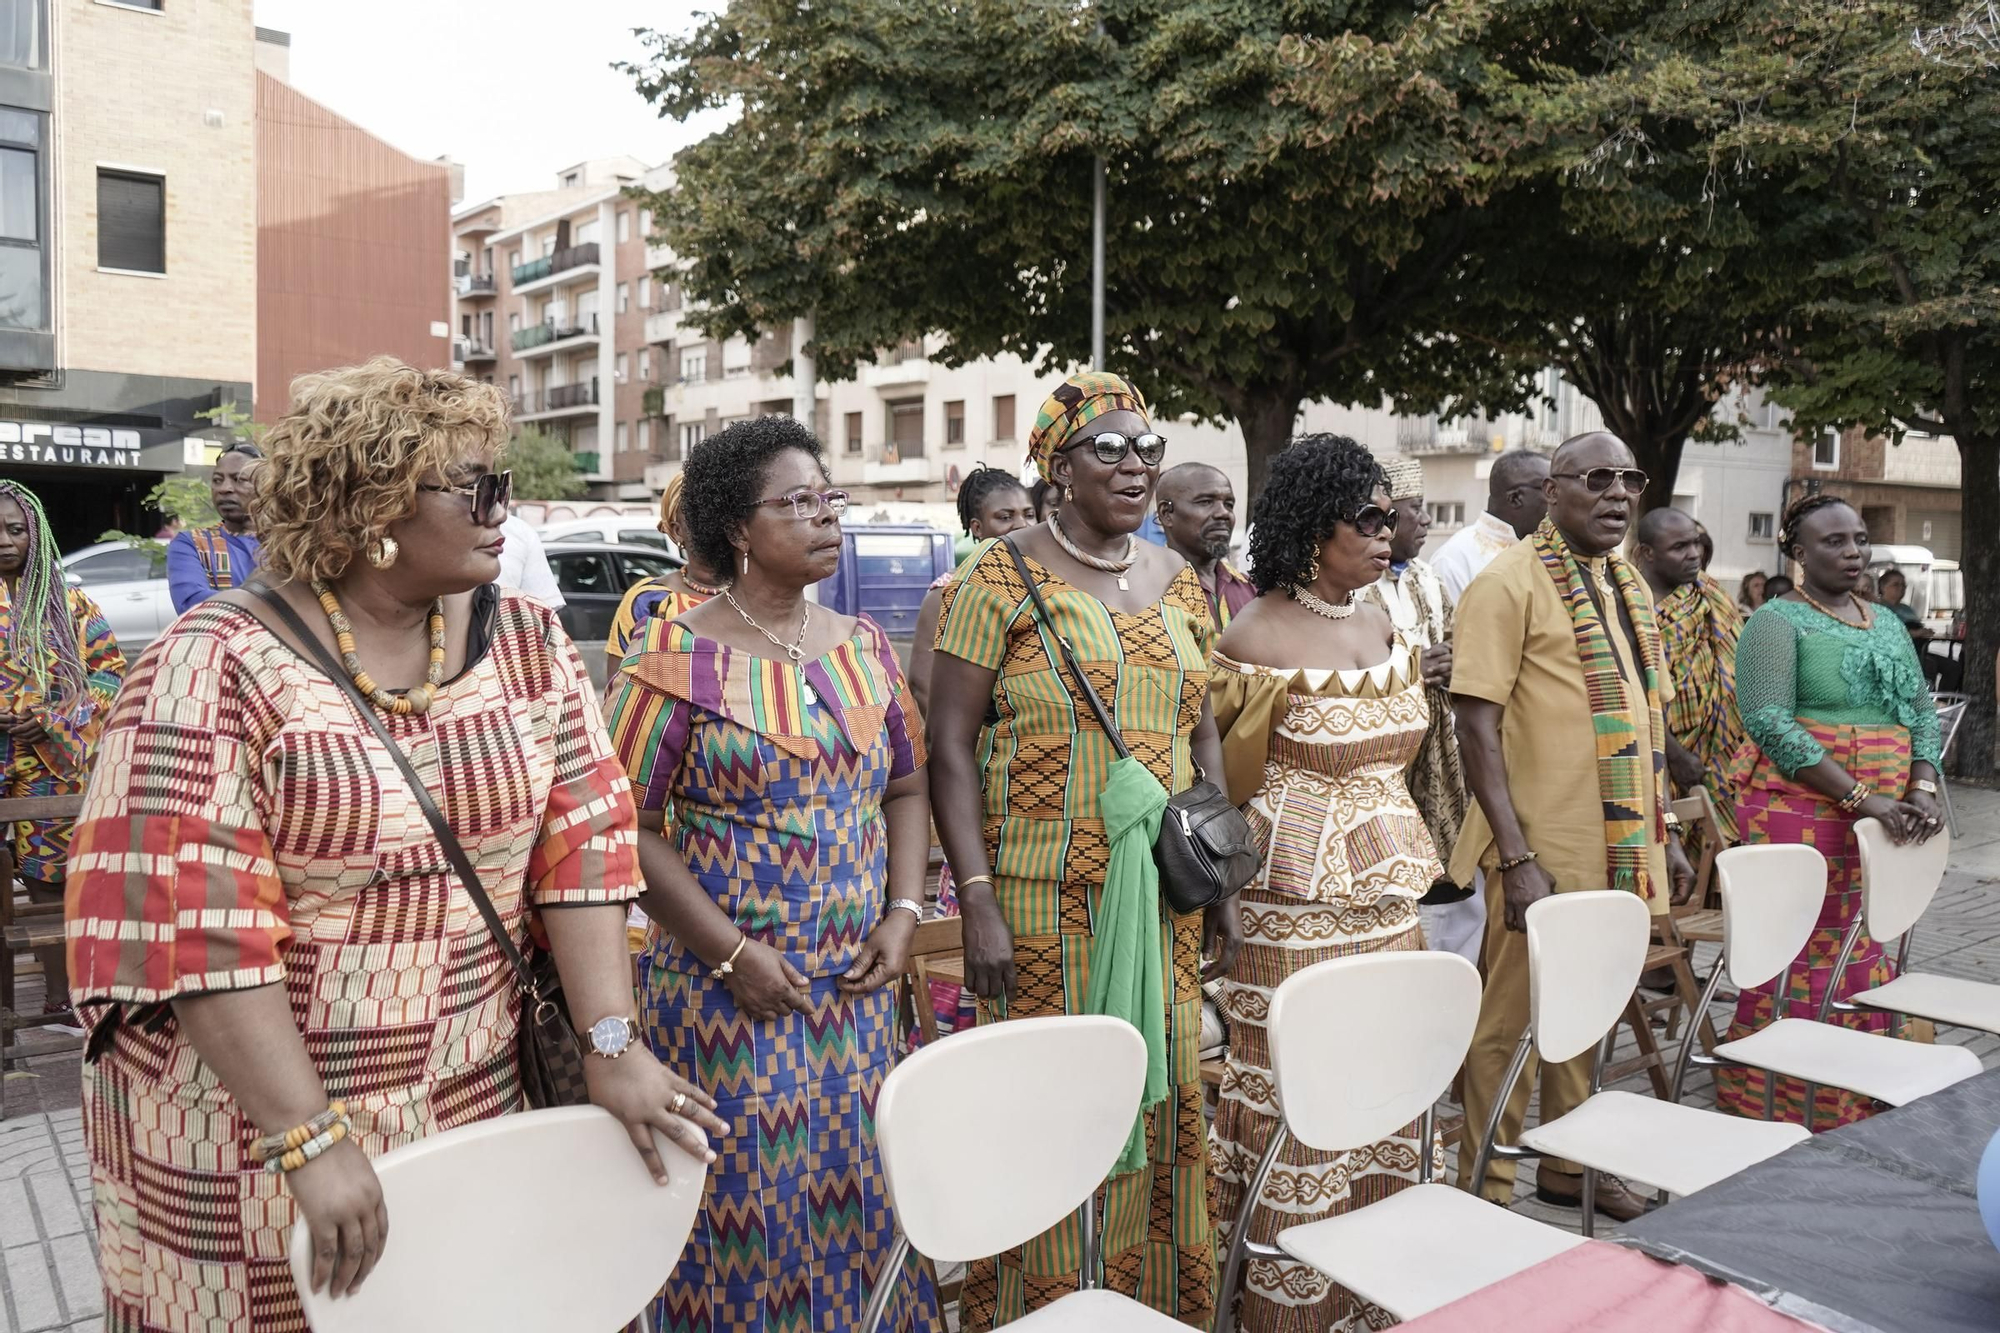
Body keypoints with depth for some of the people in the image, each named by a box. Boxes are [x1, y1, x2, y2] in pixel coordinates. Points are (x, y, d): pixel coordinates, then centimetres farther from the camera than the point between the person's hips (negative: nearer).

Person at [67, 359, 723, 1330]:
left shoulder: (526, 641, 0)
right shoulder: (219, 665, -14)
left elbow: (580, 843, -4)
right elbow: (193, 925, -19)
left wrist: (610, 1042, -12)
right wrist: (311, 1138, -23)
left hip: (469, 1103, 4)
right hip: (252, 1124, -4)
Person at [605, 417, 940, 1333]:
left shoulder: (864, 648, 8)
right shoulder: (677, 657, -8)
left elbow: (905, 788, 14)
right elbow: (627, 826, -10)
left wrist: (903, 913, 0)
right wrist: (731, 956, -15)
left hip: (858, 989, 5)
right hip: (728, 995, -4)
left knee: (860, 1201, 11)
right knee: (745, 1208, 3)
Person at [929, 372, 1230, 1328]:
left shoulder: (1176, 581, 12)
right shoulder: (1002, 579, -6)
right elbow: (949, 747, -8)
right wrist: (976, 899, -15)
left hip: (1164, 895, 5)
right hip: (1043, 899, -5)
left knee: (1164, 1097, 12)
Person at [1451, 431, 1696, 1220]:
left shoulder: (1628, 584, 13)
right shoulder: (1512, 582, -11)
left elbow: (1646, 718, 19)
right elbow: (1477, 726, -16)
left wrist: (1663, 833, 14)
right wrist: (1517, 858, -21)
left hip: (1618, 845, 7)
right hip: (1543, 853, -7)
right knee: (1514, 1019, 3)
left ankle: (1568, 1166, 35)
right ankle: (1487, 1190, 17)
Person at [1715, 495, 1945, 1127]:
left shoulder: (1887, 623, 19)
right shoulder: (1778, 621, -4)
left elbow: (1922, 711, 17)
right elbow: (1769, 721, -16)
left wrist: (1923, 788, -3)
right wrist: (1861, 799, -20)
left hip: (1883, 818, 7)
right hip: (1801, 811, -7)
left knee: (1868, 955, 9)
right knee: (1798, 956, -5)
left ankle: (1855, 1104, 21)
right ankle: (1778, 1104, 6)